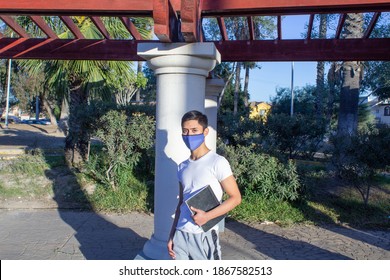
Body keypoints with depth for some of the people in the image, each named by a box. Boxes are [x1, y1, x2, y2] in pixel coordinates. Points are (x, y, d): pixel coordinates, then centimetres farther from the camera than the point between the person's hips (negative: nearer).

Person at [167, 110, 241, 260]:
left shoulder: (217, 162, -8)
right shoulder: (182, 167, 11)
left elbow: (235, 198, -8)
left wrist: (207, 216, -18)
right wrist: (172, 235, 13)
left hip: (204, 235, -5)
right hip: (181, 235, 6)